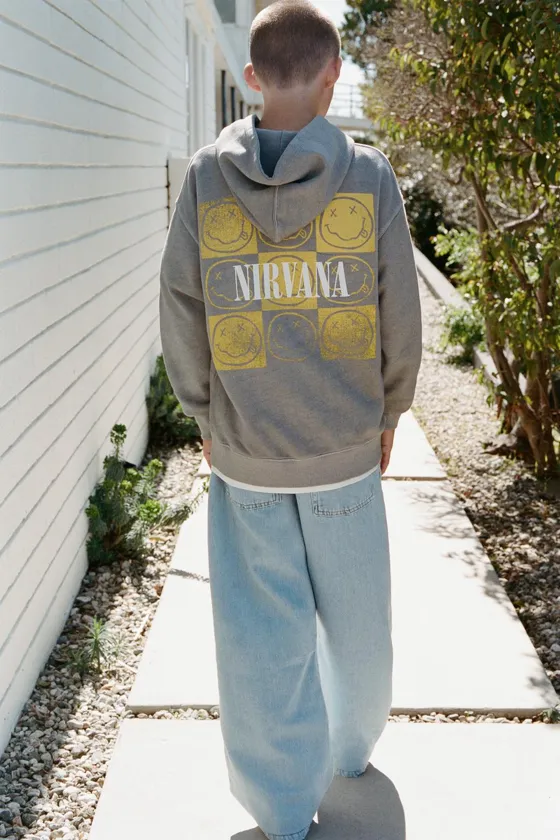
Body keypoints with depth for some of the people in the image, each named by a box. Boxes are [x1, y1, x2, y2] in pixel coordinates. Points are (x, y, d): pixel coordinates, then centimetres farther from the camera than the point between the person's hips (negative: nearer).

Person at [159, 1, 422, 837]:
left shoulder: (207, 177, -7)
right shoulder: (367, 174, -9)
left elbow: (182, 315, -4)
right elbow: (401, 316, -5)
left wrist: (206, 416, 10)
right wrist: (388, 413, 11)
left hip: (243, 457, 0)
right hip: (346, 451, 0)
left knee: (261, 639, 10)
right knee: (354, 620, 20)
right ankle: (352, 751, 41)